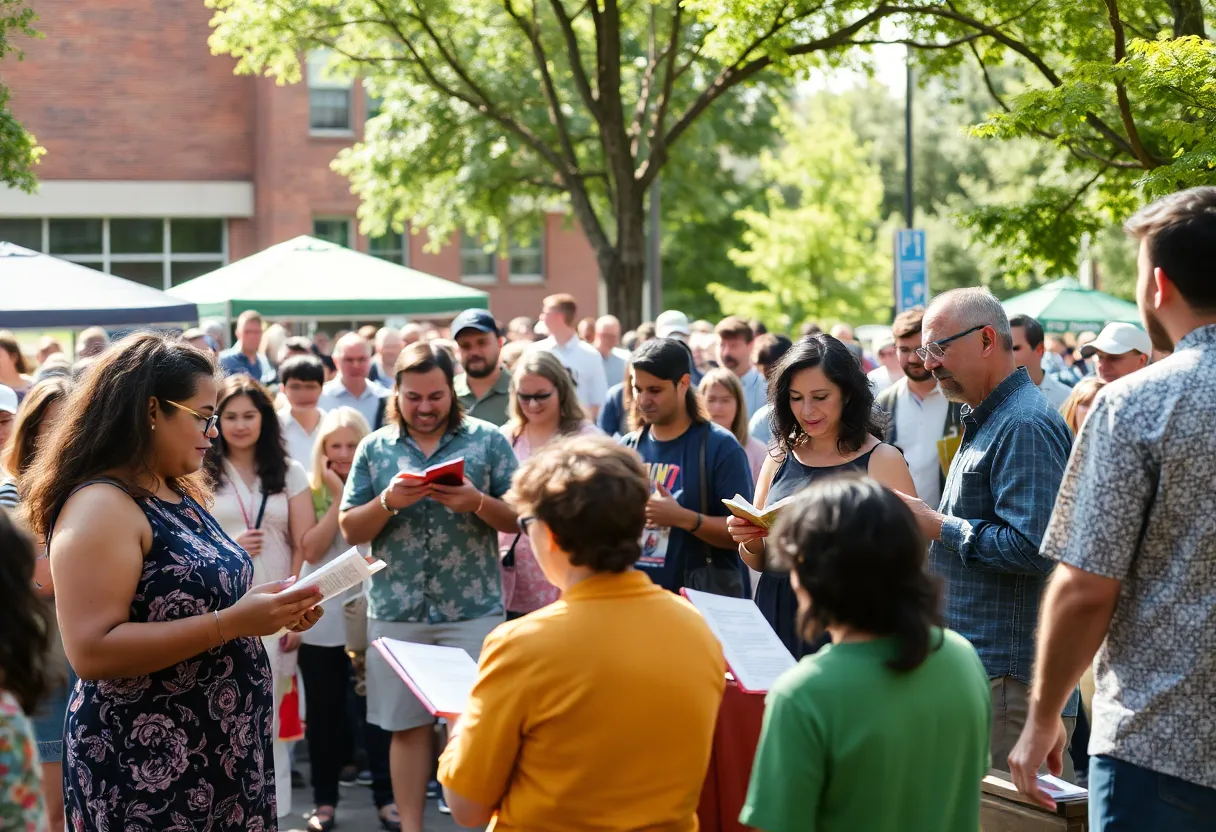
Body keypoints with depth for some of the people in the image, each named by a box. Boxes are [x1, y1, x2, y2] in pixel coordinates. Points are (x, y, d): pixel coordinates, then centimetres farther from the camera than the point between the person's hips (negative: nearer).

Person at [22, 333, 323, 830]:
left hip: (218, 748, 9)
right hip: (145, 766, -9)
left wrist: (269, 612, 3)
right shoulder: (100, 506, -17)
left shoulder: (178, 496, 11)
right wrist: (232, 622, -26)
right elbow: (92, 651, -26)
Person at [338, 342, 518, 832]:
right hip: (396, 611, 2)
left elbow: (519, 519, 2)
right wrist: (388, 501, -13)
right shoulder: (374, 448, 7)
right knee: (407, 726, 7)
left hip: (473, 608, -2)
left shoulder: (488, 441, 2)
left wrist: (477, 503, -17)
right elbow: (350, 531, 6)